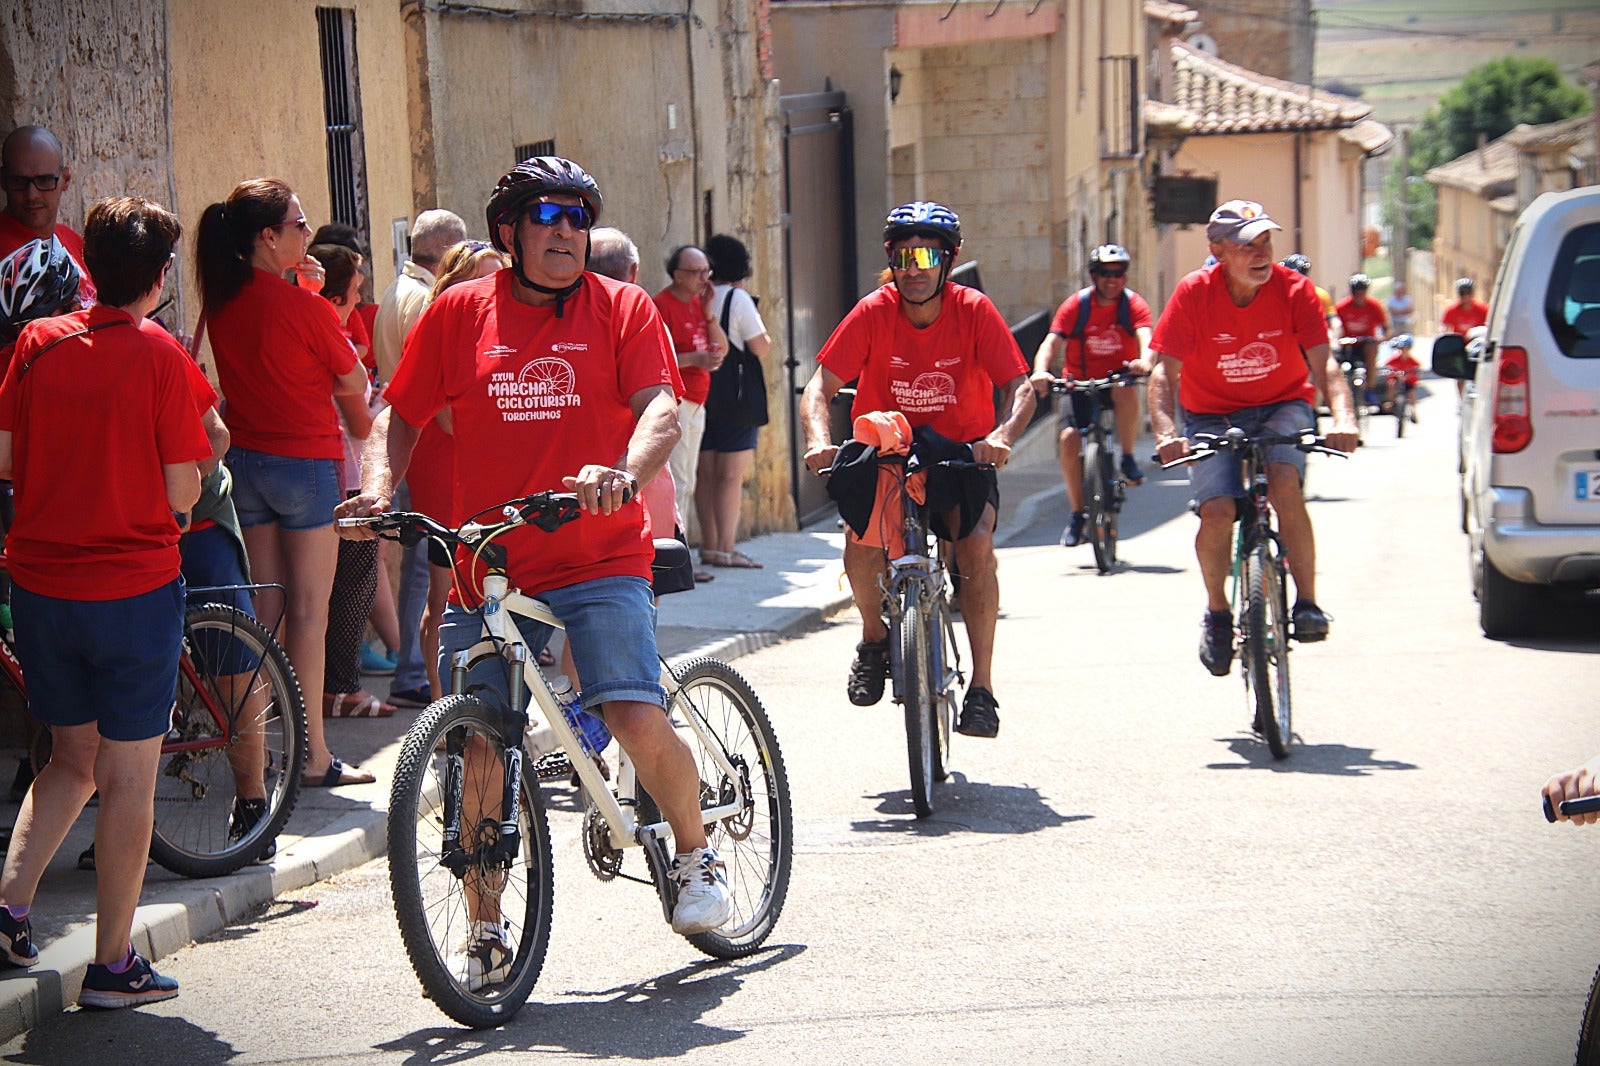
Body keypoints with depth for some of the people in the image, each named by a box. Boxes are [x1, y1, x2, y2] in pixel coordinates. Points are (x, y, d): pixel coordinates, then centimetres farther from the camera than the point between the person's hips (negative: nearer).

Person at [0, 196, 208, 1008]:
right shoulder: (159, 356, -11)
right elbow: (182, 492, -11)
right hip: (134, 586, -4)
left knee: (74, 761, 21)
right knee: (129, 779, 4)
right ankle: (113, 965, 8)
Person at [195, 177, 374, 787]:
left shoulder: (222, 304, 1)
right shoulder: (304, 307, -17)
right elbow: (355, 384, -6)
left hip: (244, 458, 6)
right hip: (306, 462, -6)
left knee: (263, 607, 12)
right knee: (309, 610, 0)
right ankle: (313, 754, 3)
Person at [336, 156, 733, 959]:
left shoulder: (621, 308, 4)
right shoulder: (459, 312, 7)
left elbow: (659, 408, -9)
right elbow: (401, 415, 11)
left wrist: (627, 474, -30)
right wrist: (378, 489, -8)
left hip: (599, 559, -2)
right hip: (486, 564, 2)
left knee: (638, 718, -18)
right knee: (477, 749, 0)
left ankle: (696, 855, 12)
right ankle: (487, 936, 16)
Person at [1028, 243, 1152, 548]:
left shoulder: (1134, 304, -9)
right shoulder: (1075, 305, -9)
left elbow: (1145, 337, -27)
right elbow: (1051, 342, -19)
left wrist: (1144, 360, -51)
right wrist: (1041, 371, -41)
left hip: (1117, 378, -1)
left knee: (1126, 393, -36)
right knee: (1070, 438, -19)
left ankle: (1128, 459, -14)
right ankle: (1077, 514, -4)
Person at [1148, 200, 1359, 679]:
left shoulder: (1293, 289, -14)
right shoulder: (1193, 294, -16)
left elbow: (1323, 362, -20)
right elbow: (1164, 371, -20)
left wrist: (1343, 416, -38)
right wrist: (1165, 430, -38)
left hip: (1282, 406, 0)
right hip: (1213, 415, 0)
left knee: (1285, 483, -30)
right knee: (1217, 510, -21)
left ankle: (1307, 602, -15)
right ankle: (1217, 613, 6)